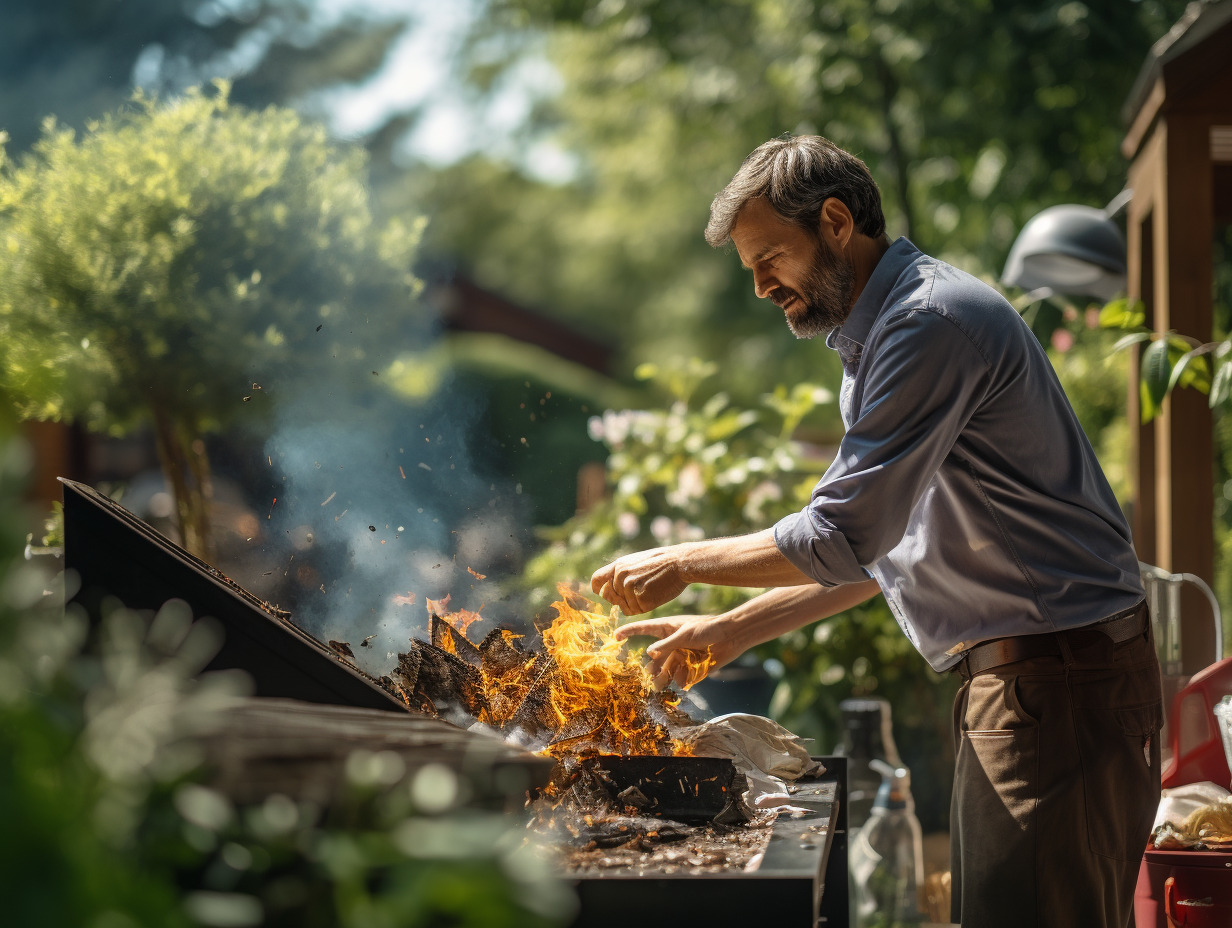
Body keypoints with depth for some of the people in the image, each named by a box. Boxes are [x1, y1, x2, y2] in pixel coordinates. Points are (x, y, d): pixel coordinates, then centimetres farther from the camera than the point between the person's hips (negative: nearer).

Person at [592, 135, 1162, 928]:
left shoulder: (932, 321, -15)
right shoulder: (881, 334, 19)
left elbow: (841, 540, -19)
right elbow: (880, 548, 24)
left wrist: (683, 565, -6)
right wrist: (729, 632, 19)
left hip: (1059, 672, -10)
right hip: (1020, 677, 10)